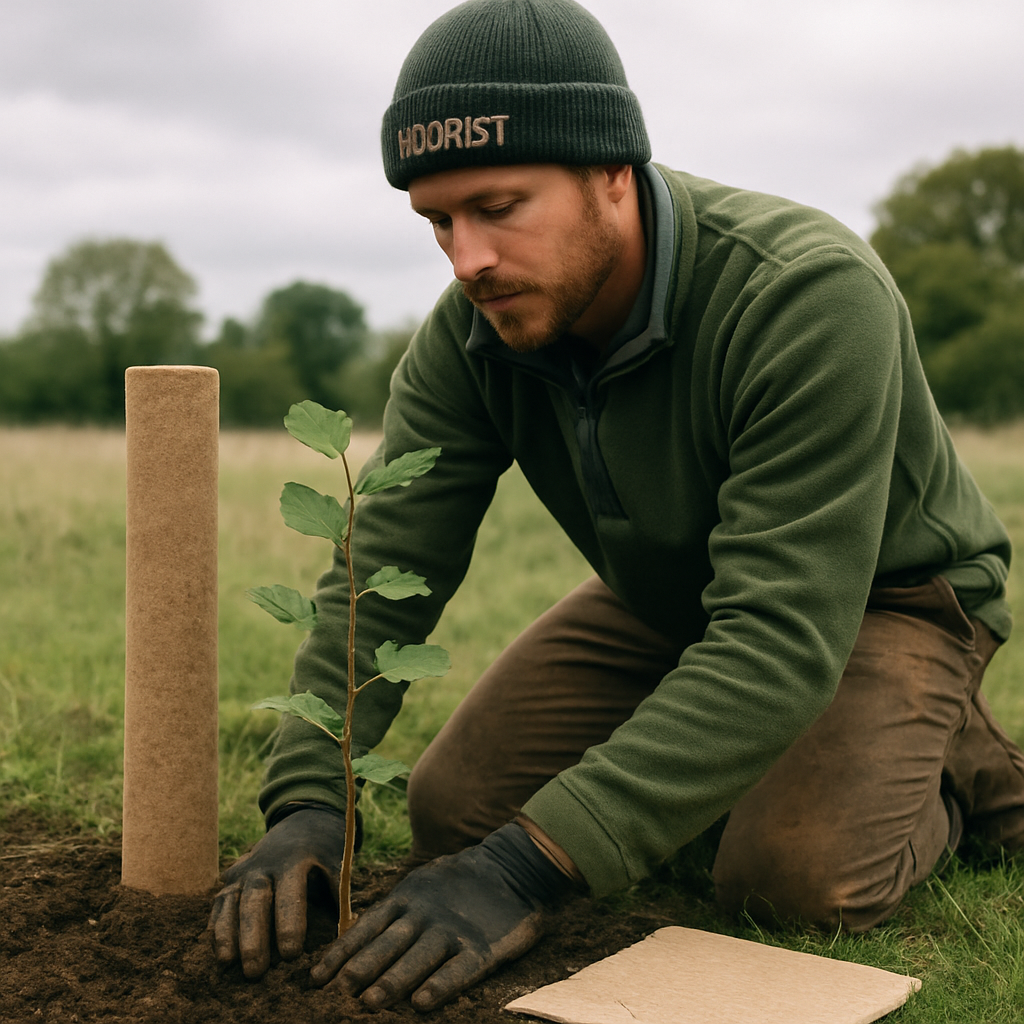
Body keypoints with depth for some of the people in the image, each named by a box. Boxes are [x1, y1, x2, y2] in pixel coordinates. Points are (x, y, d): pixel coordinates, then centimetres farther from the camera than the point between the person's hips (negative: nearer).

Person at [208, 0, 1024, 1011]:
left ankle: (939, 755, 4)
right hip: (667, 592, 6)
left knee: (795, 878, -30)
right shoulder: (472, 333, -19)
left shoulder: (811, 298, -38)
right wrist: (305, 798, -36)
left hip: (880, 592, -5)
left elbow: (781, 637, -43)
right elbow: (383, 569, -19)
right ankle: (713, 759, 17)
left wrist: (532, 865, -48)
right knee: (455, 810, -8)